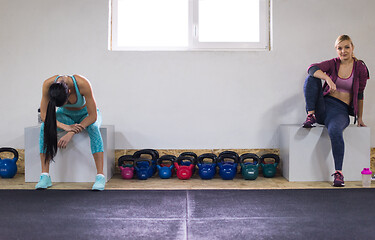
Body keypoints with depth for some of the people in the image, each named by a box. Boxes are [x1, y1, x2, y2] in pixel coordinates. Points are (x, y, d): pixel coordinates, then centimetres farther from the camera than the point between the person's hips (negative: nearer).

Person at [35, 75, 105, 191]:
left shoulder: (83, 84, -38)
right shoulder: (48, 84, -30)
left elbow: (93, 116, -32)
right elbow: (44, 115, -24)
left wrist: (71, 134, -41)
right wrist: (66, 127, -40)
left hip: (86, 114, -2)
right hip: (66, 115, 2)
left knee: (93, 127, -36)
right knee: (45, 127, -28)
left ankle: (100, 176, -36)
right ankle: (45, 176, -24)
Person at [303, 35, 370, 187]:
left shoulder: (360, 68, 5)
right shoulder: (333, 64, 6)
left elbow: (360, 95, 12)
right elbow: (312, 68, -14)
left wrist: (359, 118, 13)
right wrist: (328, 79, -32)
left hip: (341, 110, -2)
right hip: (323, 105, 2)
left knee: (335, 131, -36)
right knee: (311, 78, -20)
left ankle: (338, 172, -28)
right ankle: (311, 116, -19)